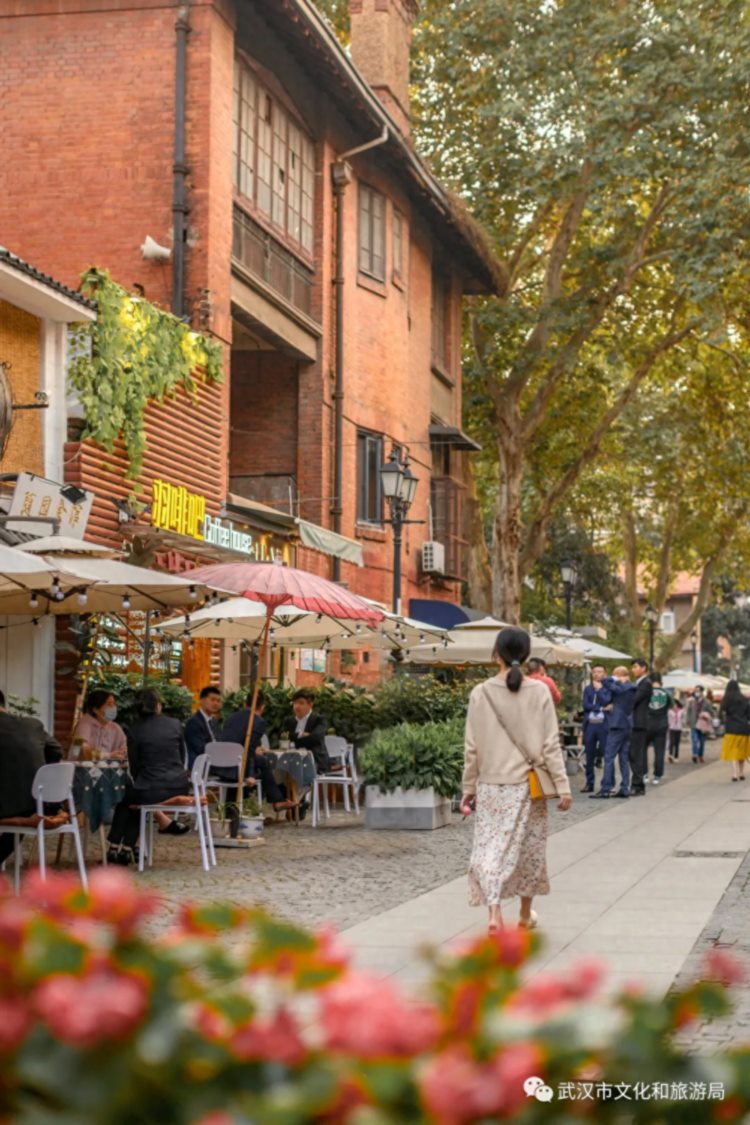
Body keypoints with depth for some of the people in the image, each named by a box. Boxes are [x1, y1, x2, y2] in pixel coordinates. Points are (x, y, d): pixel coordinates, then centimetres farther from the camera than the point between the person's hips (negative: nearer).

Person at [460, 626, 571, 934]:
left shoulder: (481, 693, -5)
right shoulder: (538, 692, -5)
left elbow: (472, 747, -2)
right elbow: (551, 744, -5)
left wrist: (468, 788, 8)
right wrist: (562, 785, 0)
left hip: (492, 785, -1)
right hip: (528, 783, 1)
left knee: (490, 848, 2)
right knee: (529, 848, 16)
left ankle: (494, 912, -17)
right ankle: (526, 913, 28)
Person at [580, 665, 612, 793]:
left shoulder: (608, 688, 5)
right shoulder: (587, 689, 14)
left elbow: (606, 701, -9)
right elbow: (585, 705, 2)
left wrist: (598, 689, -2)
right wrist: (600, 708, -7)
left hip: (603, 724, -3)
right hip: (590, 724, 3)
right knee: (589, 756, 5)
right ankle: (589, 783, 11)